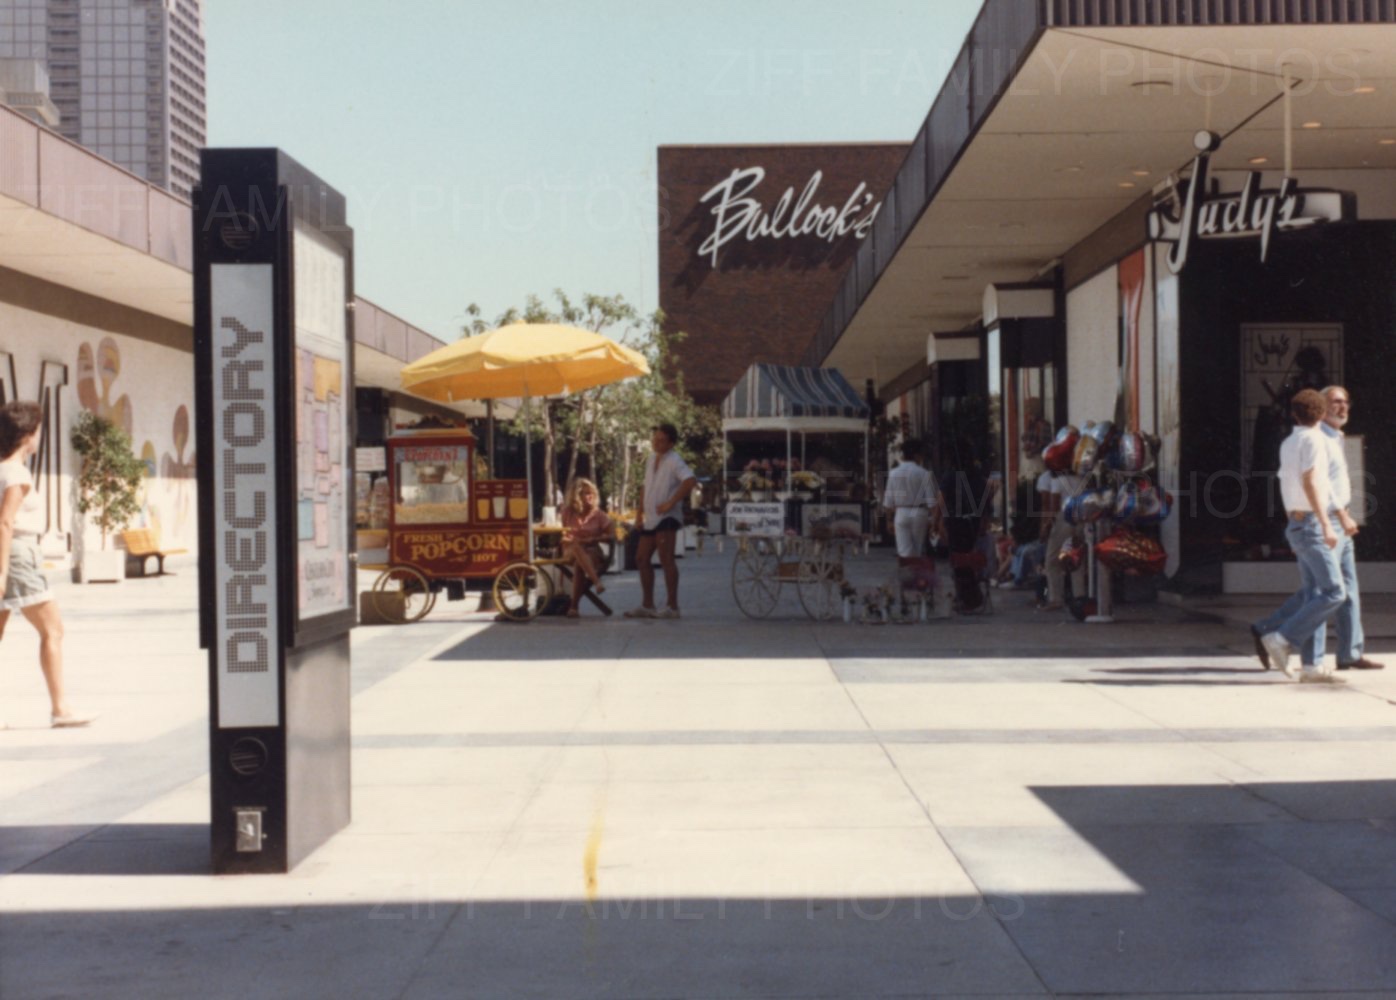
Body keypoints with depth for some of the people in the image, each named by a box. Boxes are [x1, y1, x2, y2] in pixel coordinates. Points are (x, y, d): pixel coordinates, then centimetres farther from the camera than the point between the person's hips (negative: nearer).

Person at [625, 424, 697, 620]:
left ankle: (672, 607, -11)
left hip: (667, 517, -9)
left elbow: (690, 480, -27)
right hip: (651, 519, 9)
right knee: (642, 558, 10)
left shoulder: (674, 461, -10)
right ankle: (647, 605, 18)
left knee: (666, 559, -13)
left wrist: (671, 503, -26)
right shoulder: (650, 460, 16)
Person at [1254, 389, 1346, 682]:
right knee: (1334, 593, -9)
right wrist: (1326, 525, -23)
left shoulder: (1288, 443, 15)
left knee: (1310, 593, 7)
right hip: (1311, 523, -9)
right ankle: (1283, 638, -13)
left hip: (1297, 525, 9)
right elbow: (1310, 483, -20)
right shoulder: (1313, 439, -10)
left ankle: (1310, 664, 3)